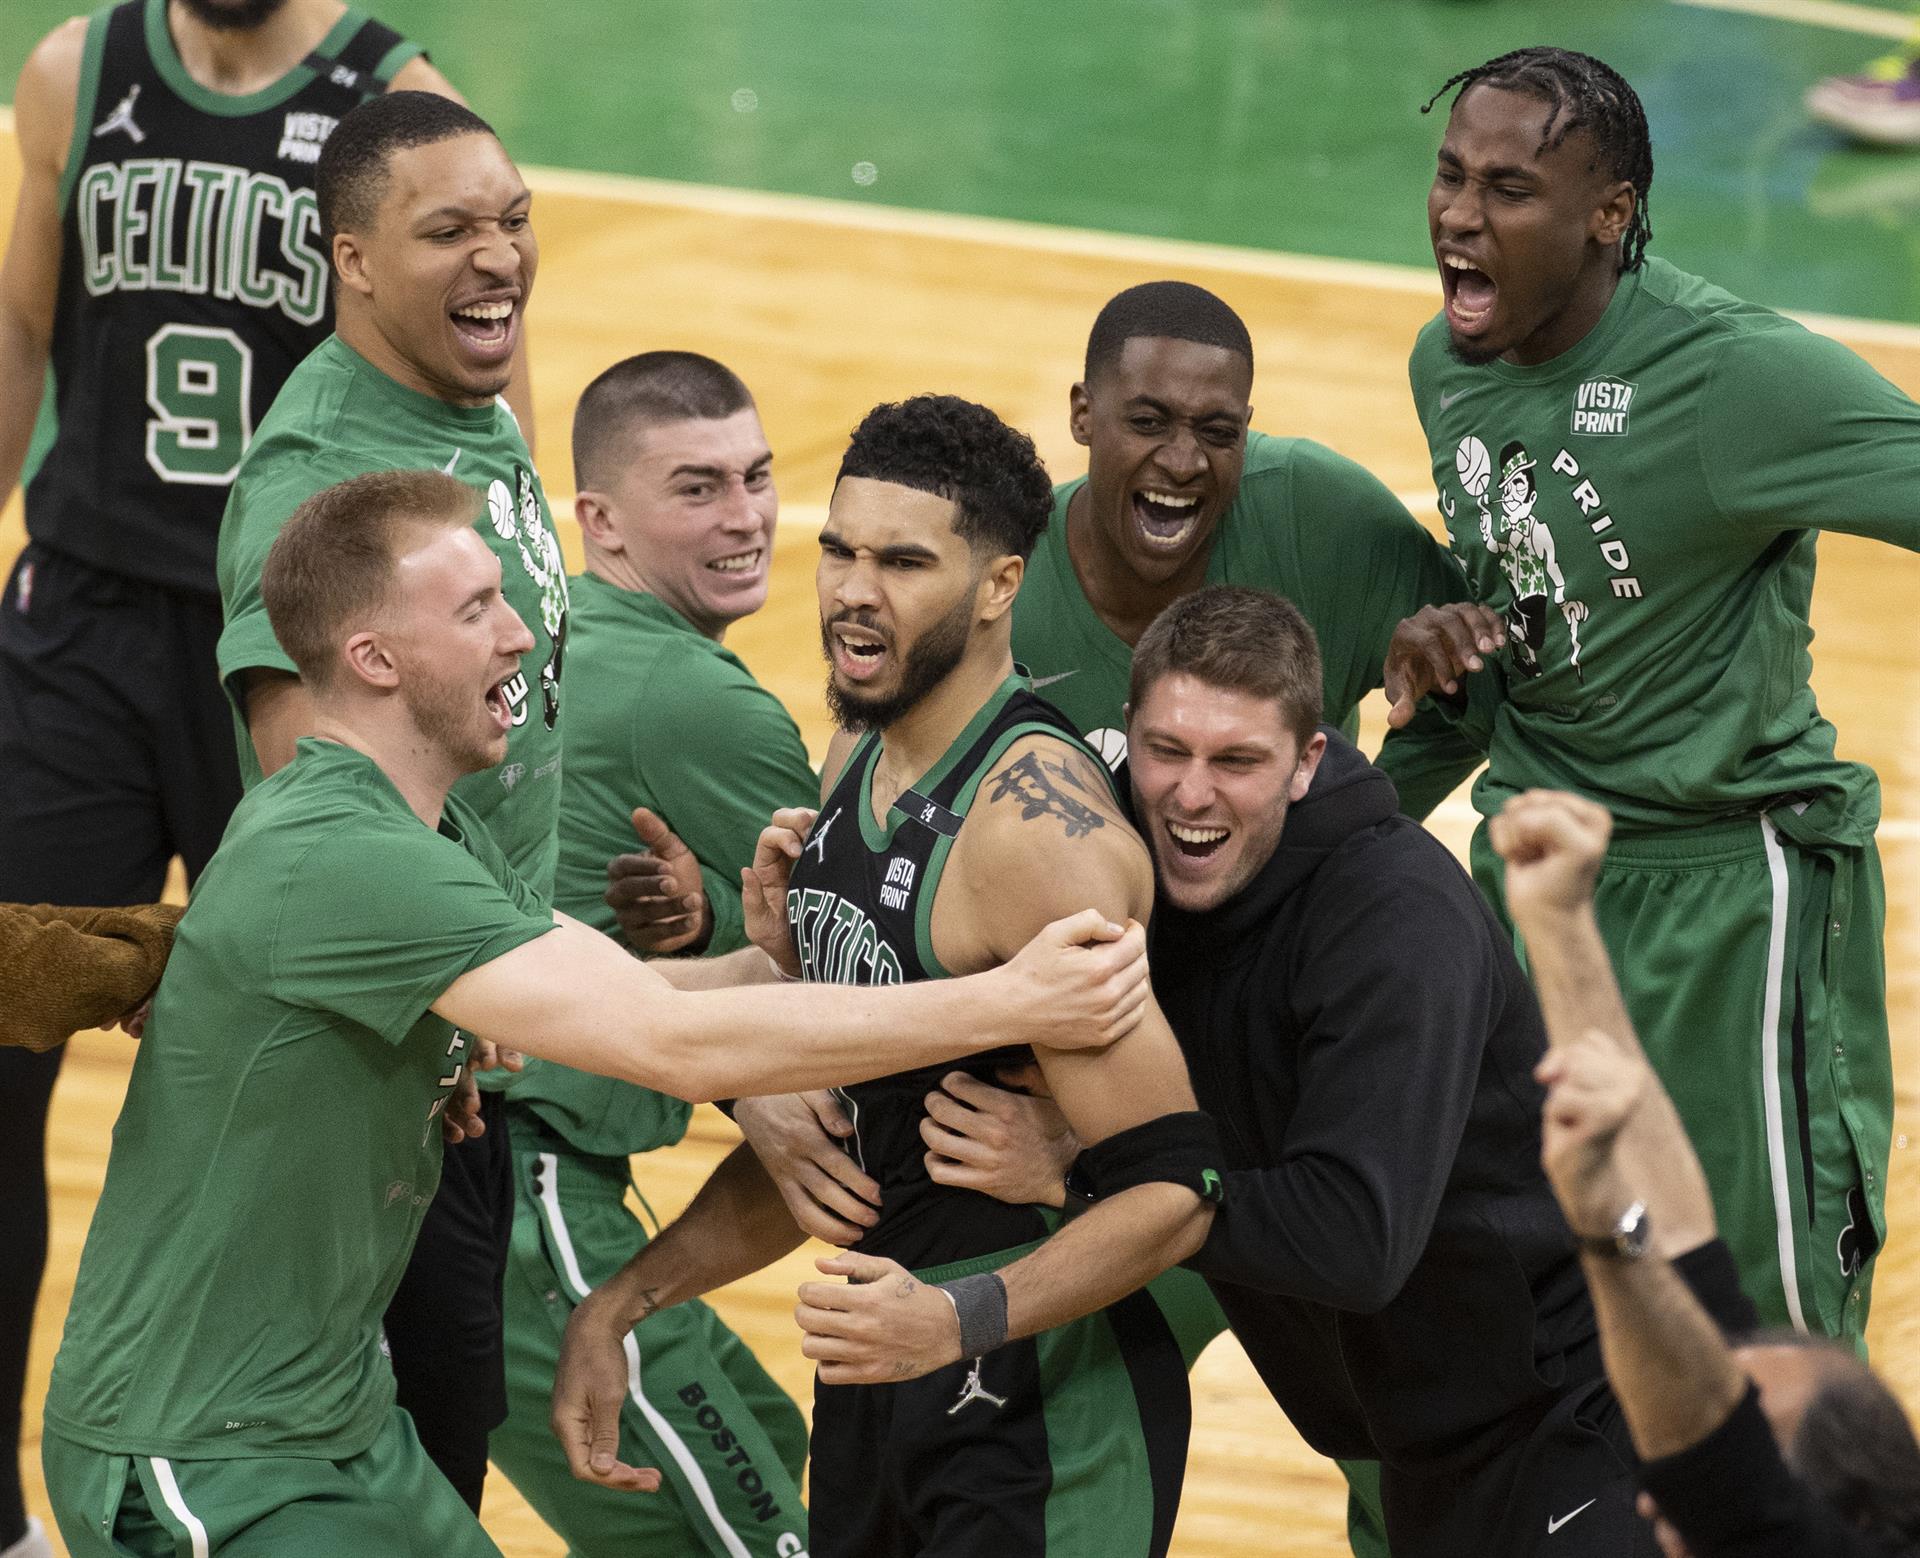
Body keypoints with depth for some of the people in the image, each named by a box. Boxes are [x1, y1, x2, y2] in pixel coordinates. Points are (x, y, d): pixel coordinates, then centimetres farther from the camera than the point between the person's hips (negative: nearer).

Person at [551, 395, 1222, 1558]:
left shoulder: (1039, 828, -21)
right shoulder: (859, 773, 6)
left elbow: (1175, 1188, -24)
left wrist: (961, 1320, -37)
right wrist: (622, 1307, 8)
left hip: (1043, 1422, -8)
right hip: (883, 1376, 8)